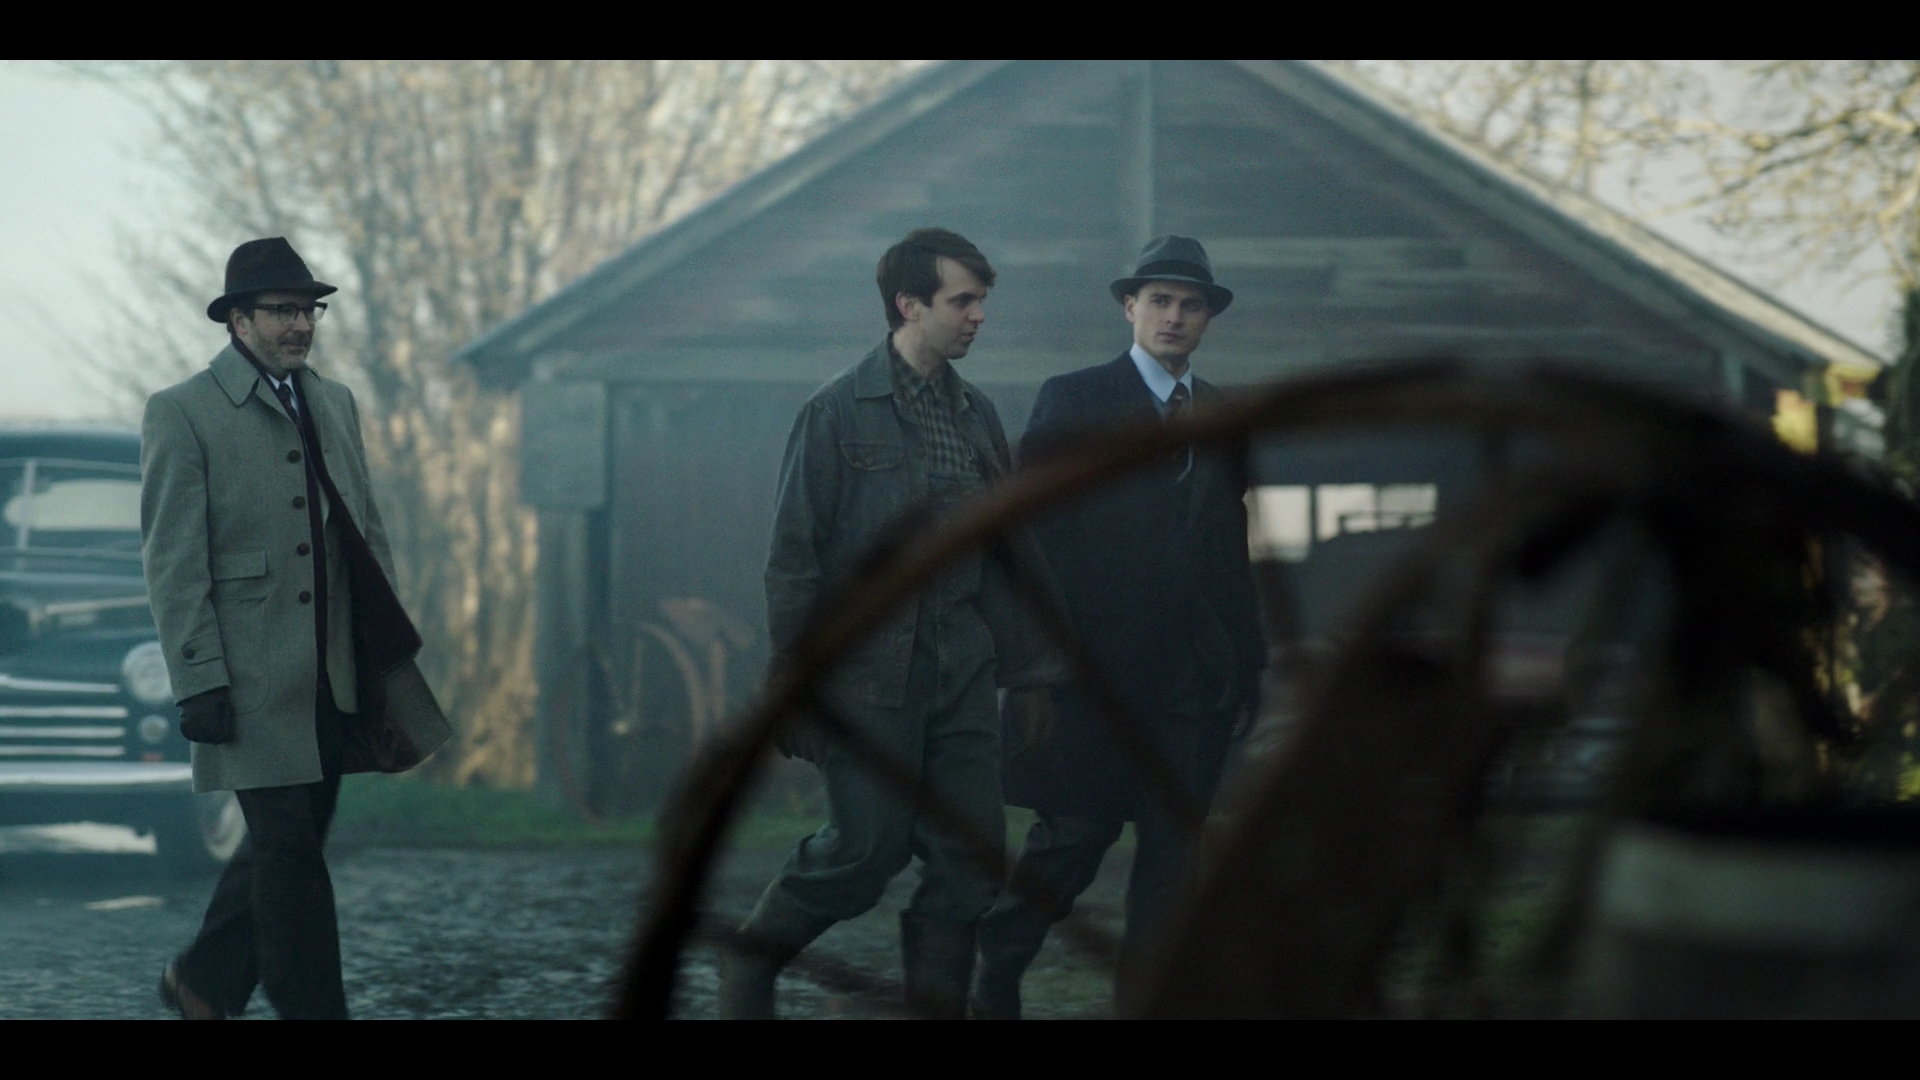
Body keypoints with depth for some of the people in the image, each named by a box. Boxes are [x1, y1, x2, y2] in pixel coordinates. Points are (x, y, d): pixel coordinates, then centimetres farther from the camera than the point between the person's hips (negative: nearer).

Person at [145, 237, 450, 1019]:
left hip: (335, 680, 6)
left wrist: (389, 656, 11)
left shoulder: (335, 404, 15)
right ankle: (314, 1012, -1)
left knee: (285, 843, 12)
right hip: (255, 682, -6)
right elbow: (172, 563, -8)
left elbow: (368, 535, 17)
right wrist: (198, 683, -14)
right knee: (290, 848, -6)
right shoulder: (182, 414, -5)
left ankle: (204, 982, 29)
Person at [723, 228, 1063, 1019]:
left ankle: (937, 1005, 10)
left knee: (971, 862, 1)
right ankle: (751, 960, 15)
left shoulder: (978, 417, 13)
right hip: (870, 674, -6)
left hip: (960, 675, 6)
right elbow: (794, 560, -6)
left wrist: (1030, 669, 12)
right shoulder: (838, 413, -5)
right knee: (868, 849, -7)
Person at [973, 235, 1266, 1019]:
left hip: (1191, 682, 4)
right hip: (1096, 667, -4)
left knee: (1175, 850, 2)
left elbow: (1233, 549, 16)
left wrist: (1249, 662, 9)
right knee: (1073, 837, -2)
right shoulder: (1071, 401, 2)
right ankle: (994, 979, 16)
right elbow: (1033, 533, -2)